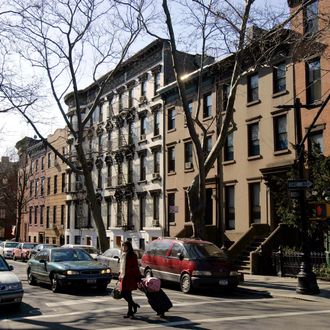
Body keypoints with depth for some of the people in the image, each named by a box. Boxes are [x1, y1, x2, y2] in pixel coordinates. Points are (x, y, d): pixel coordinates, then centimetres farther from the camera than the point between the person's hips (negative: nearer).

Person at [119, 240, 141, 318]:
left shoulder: (132, 255, -9)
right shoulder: (123, 255, 14)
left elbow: (136, 267, -11)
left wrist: (138, 278, -14)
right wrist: (120, 274, 18)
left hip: (130, 277, -7)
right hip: (123, 277, 8)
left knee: (128, 294, -5)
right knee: (123, 294, 8)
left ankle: (130, 312, 5)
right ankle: (134, 305, 30)